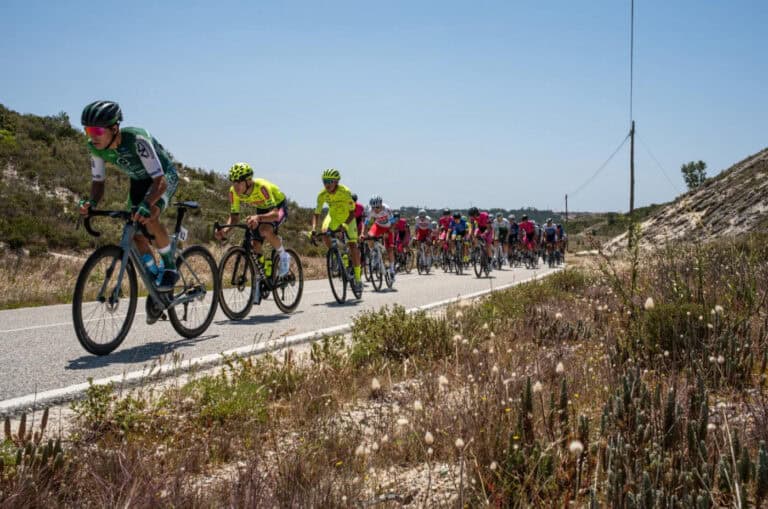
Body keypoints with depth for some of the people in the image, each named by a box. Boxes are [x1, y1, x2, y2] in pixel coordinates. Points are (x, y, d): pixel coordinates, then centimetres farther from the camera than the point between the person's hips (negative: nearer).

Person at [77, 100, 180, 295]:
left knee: (149, 218, -30)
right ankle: (155, 276, 17)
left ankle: (170, 266, -10)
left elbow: (159, 181, -43)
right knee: (136, 232, -4)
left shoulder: (136, 140, -39)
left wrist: (146, 204, -61)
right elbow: (98, 181, -10)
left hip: (164, 175, -6)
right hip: (139, 179, 6)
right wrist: (91, 202, -33)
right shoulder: (96, 147, -21)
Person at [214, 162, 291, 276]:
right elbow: (234, 216, -14)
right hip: (262, 209, 6)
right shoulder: (234, 191, -23)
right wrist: (225, 230, -35)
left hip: (278, 207, -6)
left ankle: (283, 256, -11)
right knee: (255, 246, -7)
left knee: (265, 229, -35)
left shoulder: (261, 187, -39)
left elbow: (275, 214, -46)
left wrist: (258, 217, -65)